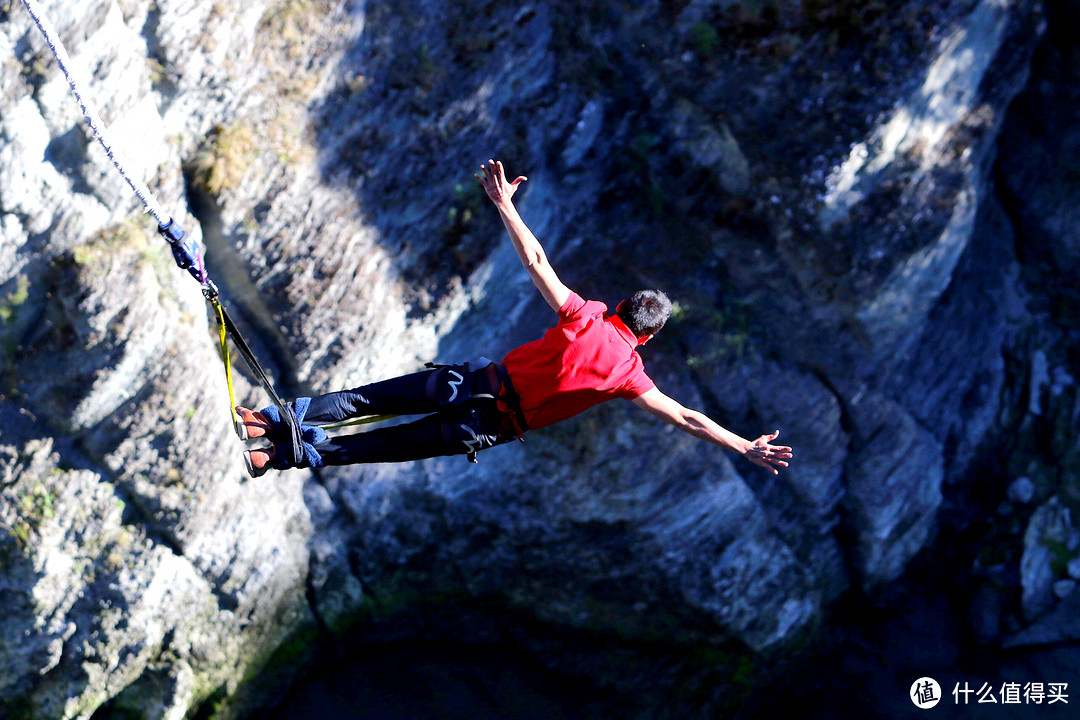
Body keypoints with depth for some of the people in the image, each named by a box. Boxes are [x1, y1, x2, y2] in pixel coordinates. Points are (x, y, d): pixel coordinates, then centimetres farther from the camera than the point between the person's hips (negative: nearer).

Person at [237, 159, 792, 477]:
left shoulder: (585, 316, -3)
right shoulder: (629, 374, -6)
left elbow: (535, 261, -7)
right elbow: (686, 420, -6)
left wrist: (503, 204, -1)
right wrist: (746, 448, 0)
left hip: (483, 378, 1)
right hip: (494, 426, -1)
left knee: (374, 398, 12)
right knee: (388, 445, 5)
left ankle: (282, 417, 2)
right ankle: (300, 451, -9)